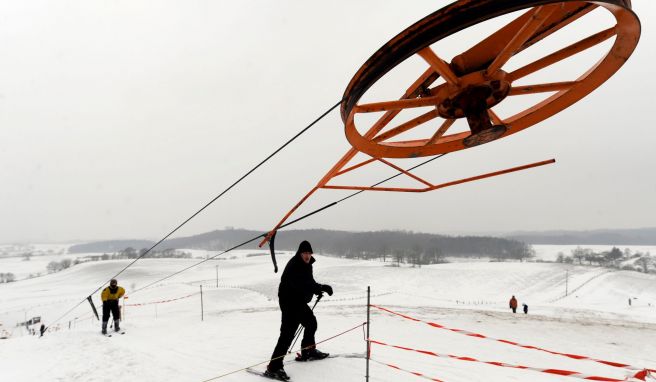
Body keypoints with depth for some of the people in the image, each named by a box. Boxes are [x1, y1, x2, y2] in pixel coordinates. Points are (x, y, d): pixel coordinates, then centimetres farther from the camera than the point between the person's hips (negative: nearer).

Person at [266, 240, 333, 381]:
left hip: (300, 302, 10)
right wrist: (322, 288, -33)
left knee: (311, 323, 24)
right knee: (288, 333, -16)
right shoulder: (294, 266, -23)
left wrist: (318, 289, -2)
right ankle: (274, 367, -15)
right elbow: (303, 285, -33)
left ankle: (308, 351, 44)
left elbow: (308, 282, 17)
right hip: (290, 302, -10)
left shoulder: (306, 264, 7)